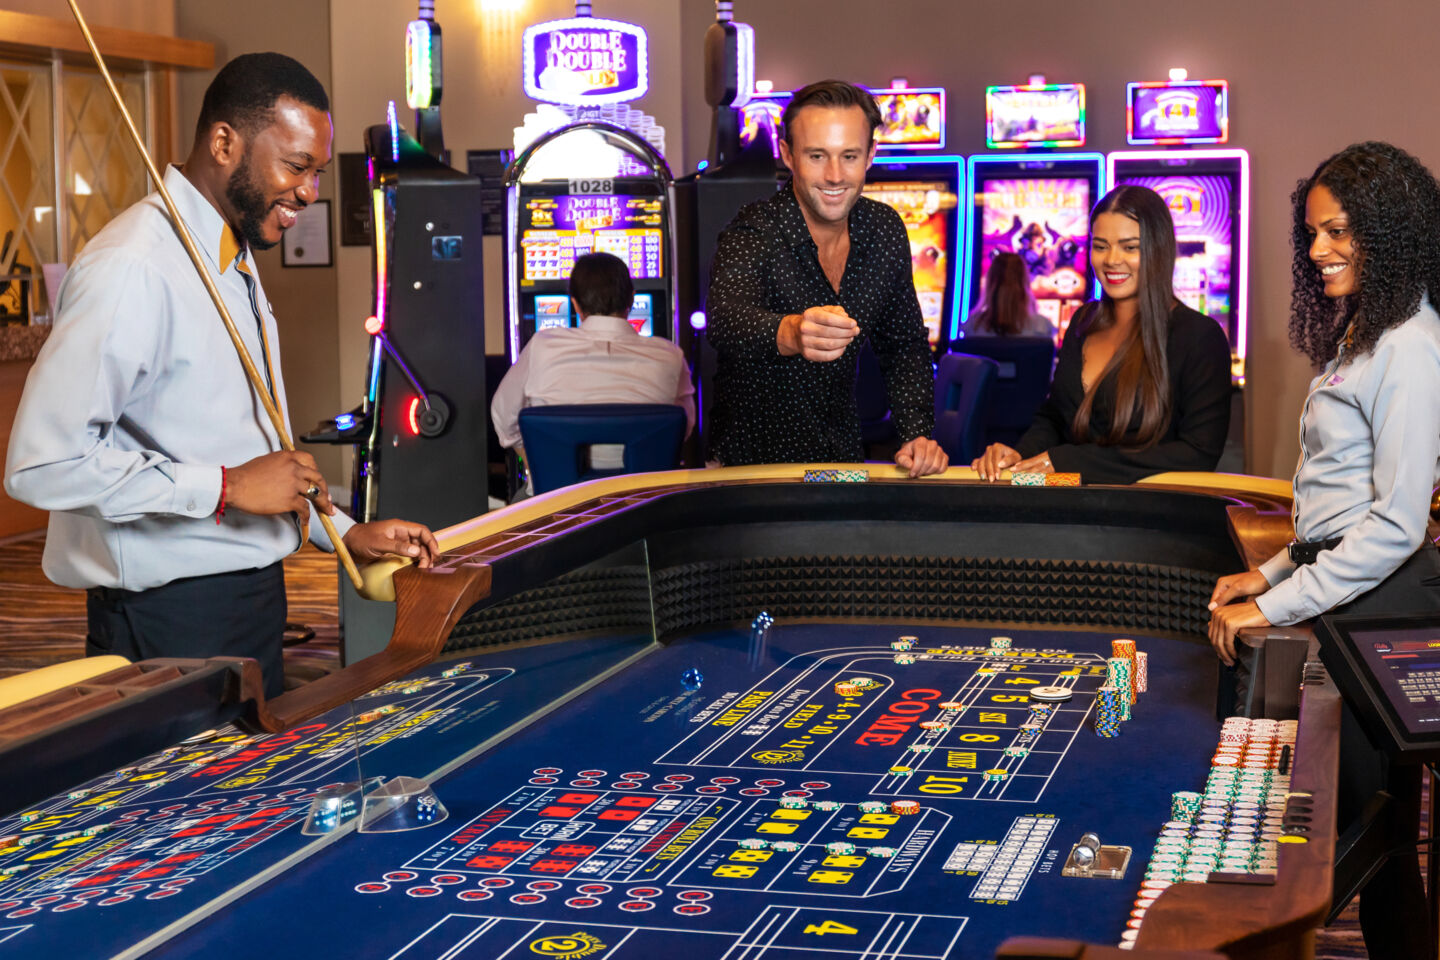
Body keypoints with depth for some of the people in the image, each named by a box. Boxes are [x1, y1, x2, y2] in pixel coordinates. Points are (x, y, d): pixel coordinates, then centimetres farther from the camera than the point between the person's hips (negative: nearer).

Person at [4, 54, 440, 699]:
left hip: (251, 597, 9)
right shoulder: (133, 268, -18)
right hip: (174, 621, -9)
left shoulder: (236, 262, 14)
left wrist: (345, 533, 12)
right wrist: (226, 487, -22)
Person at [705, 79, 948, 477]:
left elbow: (905, 345, 12)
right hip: (753, 463, -4)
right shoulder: (754, 235, -17)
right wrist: (790, 334, -58)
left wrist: (917, 435, -3)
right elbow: (727, 321, -37)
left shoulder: (885, 231, 0)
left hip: (843, 459, 4)